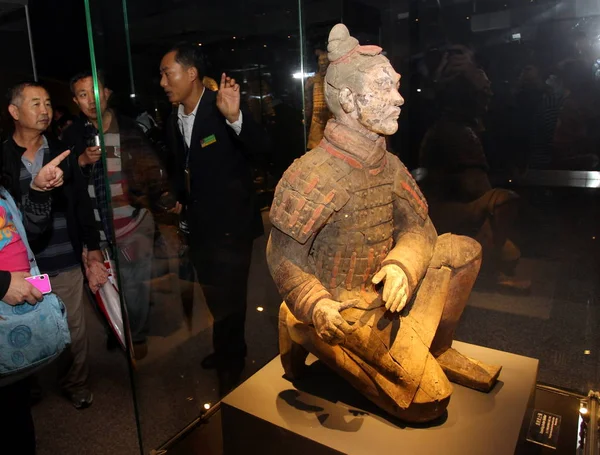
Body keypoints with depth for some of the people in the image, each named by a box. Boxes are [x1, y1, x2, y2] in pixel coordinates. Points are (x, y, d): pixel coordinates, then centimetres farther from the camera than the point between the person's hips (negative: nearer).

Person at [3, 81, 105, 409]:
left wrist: (92, 245, 6)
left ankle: (76, 385, 29)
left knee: (74, 329, 8)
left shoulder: (62, 152, 5)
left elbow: (81, 201, 6)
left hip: (66, 261, 1)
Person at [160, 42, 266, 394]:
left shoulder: (221, 108, -14)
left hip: (231, 223, -7)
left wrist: (234, 117, -42)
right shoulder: (174, 121, 7)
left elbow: (260, 147, -28)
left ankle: (231, 363, 28)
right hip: (200, 224, 7)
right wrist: (178, 198, 5)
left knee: (228, 298, 4)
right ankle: (227, 350, 45)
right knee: (215, 295, 22)